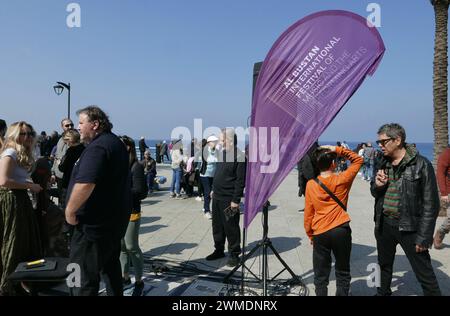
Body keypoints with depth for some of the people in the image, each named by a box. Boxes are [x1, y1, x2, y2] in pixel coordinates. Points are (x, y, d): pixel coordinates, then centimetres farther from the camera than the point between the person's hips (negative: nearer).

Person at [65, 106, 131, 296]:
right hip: (115, 219, 10)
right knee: (110, 265, 22)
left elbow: (85, 184, -33)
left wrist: (70, 211, -20)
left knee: (83, 278, -1)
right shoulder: (115, 142, 12)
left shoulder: (97, 147, -20)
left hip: (95, 223, -10)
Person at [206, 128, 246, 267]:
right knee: (217, 226, 17)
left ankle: (234, 254, 17)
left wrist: (236, 200, -20)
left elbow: (240, 181, -18)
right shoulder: (221, 153, 11)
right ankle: (219, 250, 32)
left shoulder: (239, 156, -16)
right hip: (217, 197, 8)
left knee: (231, 228, 2)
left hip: (229, 199, -8)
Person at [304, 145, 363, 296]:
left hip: (320, 234, 1)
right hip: (341, 231, 0)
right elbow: (358, 160, 9)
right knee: (343, 273, 15)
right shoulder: (341, 180, -5)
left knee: (321, 276, 11)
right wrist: (338, 150, -1)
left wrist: (310, 234, 13)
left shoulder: (310, 184, -3)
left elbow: (308, 214, 1)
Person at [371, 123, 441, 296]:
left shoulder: (421, 165, -13)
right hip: (384, 224, 6)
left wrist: (423, 236, -15)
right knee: (384, 265, 21)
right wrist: (377, 185, -9)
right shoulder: (383, 164, 4)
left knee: (425, 274, 2)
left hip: (409, 227, -5)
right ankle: (382, 292, 40)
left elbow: (430, 204, -13)